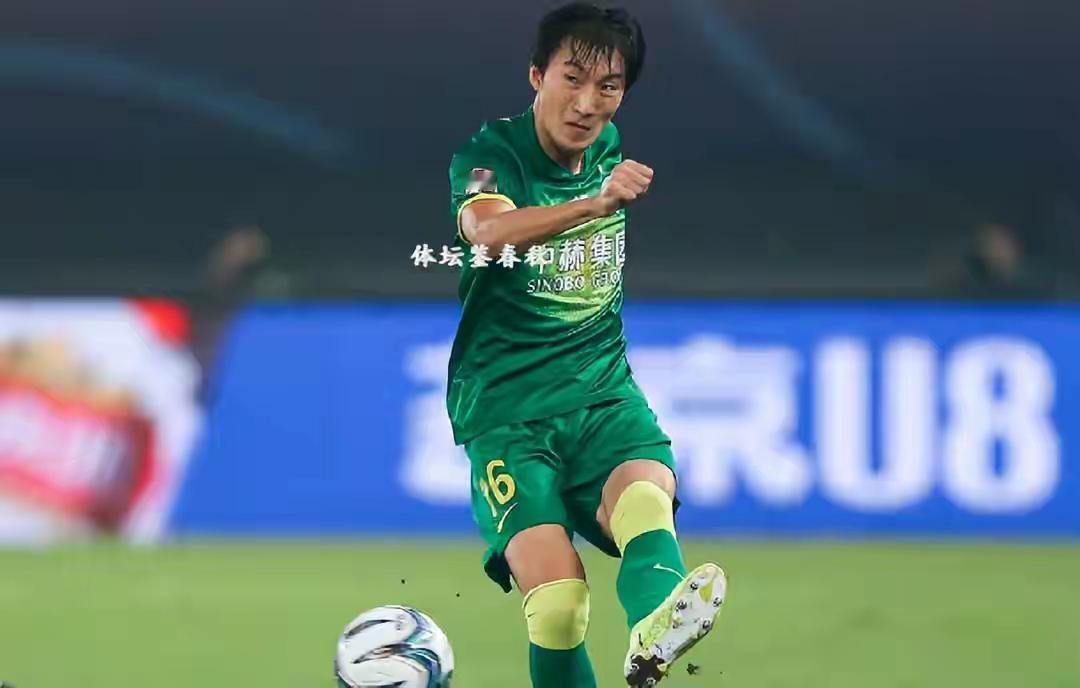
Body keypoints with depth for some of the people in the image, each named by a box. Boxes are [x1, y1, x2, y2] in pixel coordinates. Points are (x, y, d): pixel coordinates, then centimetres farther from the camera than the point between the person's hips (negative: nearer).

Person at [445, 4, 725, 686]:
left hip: (602, 392, 3)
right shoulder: (491, 154, -8)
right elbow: (488, 230, -33)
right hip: (505, 406, -3)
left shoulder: (613, 150, 10)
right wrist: (595, 203, -46)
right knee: (556, 598, -26)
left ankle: (655, 629, -62)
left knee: (646, 486, -34)